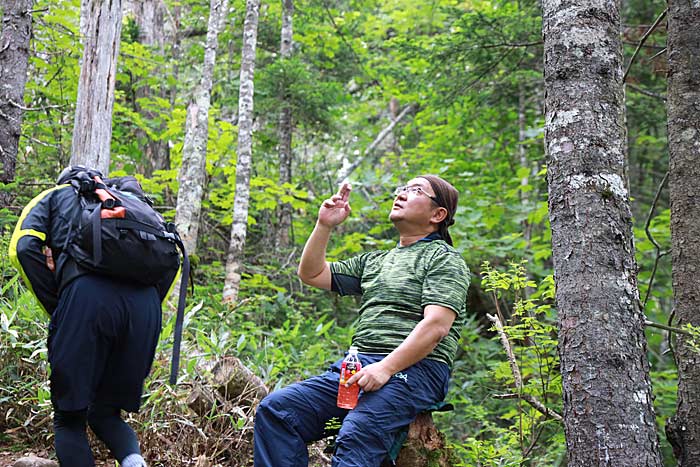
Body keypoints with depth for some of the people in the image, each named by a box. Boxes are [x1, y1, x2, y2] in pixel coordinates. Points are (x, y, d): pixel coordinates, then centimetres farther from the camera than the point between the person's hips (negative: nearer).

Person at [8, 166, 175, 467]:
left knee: (69, 419, 9)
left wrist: (57, 309, 9)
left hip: (87, 294, -3)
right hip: (145, 304, 4)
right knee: (106, 414, 18)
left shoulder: (53, 196, 28)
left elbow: (24, 248, 7)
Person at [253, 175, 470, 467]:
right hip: (357, 365, 7)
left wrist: (386, 367, -21)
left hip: (414, 368, -7)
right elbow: (311, 274, 29)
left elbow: (436, 325, -11)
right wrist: (324, 225, 16)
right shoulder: (374, 261, 27)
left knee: (356, 437, -34)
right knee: (275, 409, -13)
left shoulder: (445, 259, 4)